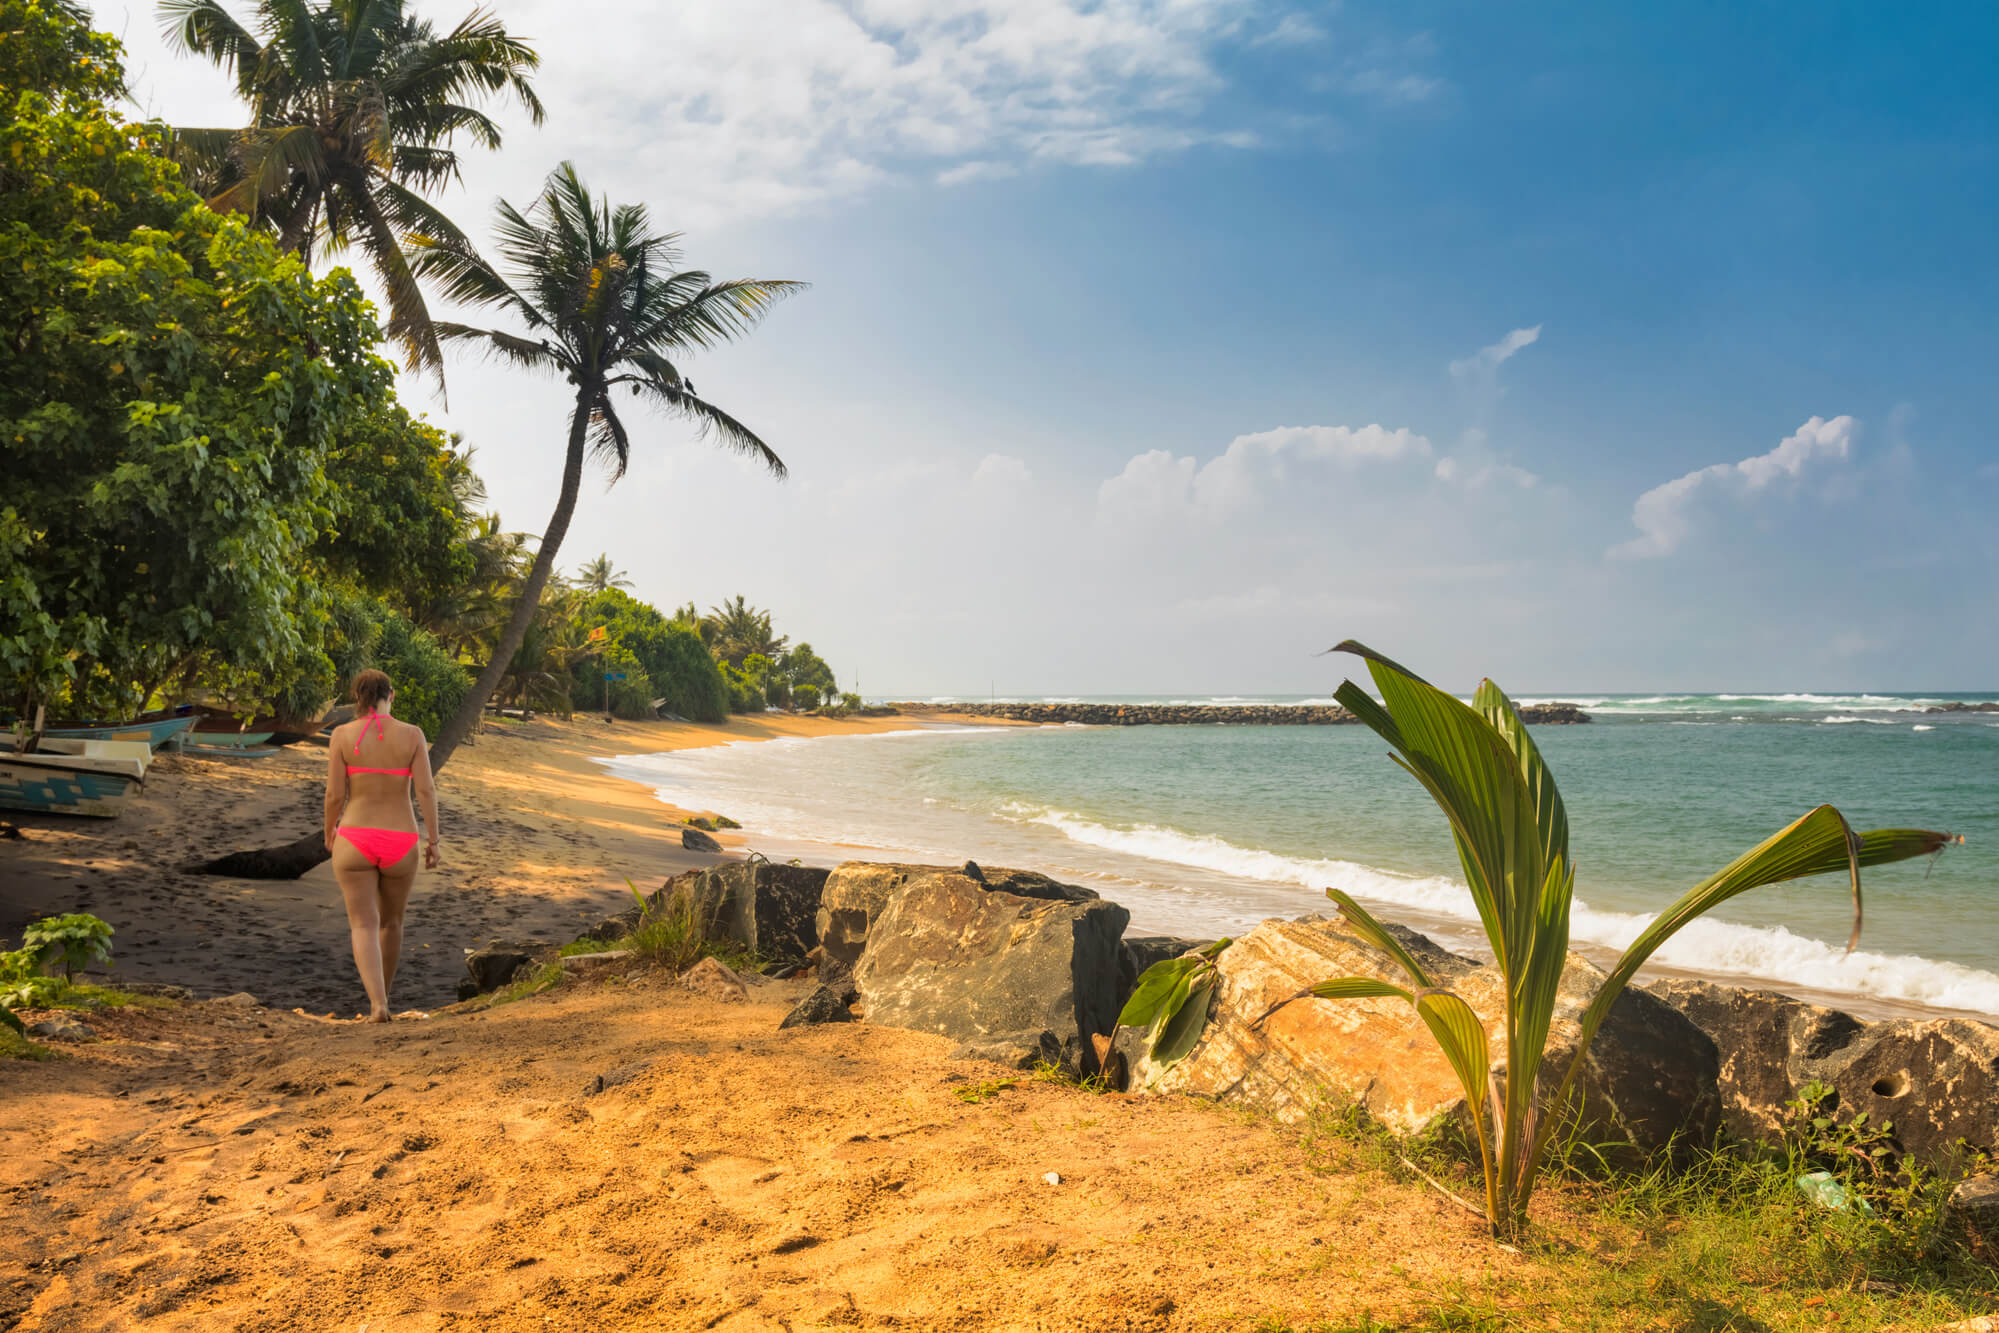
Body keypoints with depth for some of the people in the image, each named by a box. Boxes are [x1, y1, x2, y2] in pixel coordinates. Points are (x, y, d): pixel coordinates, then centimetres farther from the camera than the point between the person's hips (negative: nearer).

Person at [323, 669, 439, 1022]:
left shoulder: (342, 734, -5)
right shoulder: (412, 734, -4)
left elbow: (334, 794, -5)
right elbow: (426, 790, -9)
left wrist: (329, 833, 14)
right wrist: (433, 841, -1)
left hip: (355, 843, -1)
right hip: (399, 847, 1)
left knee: (364, 928, 2)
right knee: (391, 920, 23)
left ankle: (378, 1006, -15)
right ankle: (381, 991, 39)